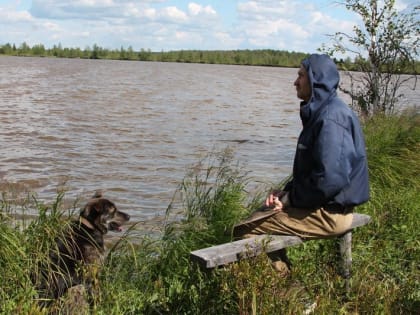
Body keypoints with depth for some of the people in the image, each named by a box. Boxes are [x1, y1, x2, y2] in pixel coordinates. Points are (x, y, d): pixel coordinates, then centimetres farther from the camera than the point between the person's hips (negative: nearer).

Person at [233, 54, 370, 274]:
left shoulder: (331, 118, -21)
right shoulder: (321, 112, 13)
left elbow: (330, 179, -28)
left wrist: (291, 198, -14)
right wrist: (286, 192, 5)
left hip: (328, 213, -11)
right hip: (322, 205, 11)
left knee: (245, 231, -11)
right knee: (257, 216, 20)